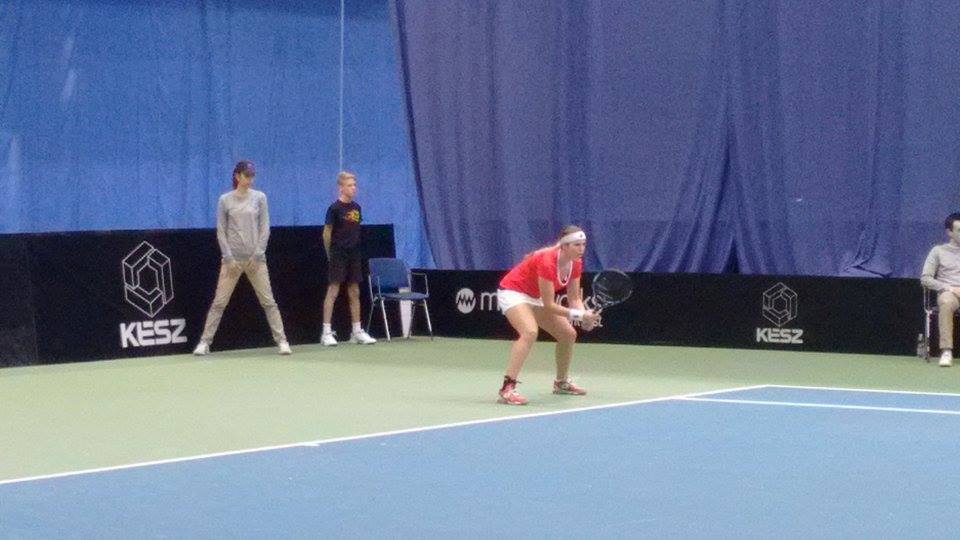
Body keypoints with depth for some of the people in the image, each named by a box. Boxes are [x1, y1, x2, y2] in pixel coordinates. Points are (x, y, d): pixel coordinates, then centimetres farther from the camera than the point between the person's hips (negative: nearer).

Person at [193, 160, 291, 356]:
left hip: (256, 258, 1)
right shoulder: (225, 200, 1)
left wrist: (257, 254, -6)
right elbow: (221, 231, 1)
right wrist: (229, 258, -7)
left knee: (268, 301, 1)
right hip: (232, 258, -1)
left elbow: (265, 228, 2)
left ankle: (281, 340, 5)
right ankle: (204, 342, 3)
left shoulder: (259, 197, 3)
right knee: (219, 302, -1)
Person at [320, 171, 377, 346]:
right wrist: (330, 254, 2)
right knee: (333, 291, -6)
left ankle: (356, 332, 15)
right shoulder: (335, 208, -9)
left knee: (354, 293, 9)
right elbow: (327, 234, -4)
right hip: (338, 256, -6)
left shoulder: (356, 208, 8)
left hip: (354, 255, 6)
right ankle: (326, 333, -5)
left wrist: (355, 248, 11)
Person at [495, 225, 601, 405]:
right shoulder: (547, 261, -33)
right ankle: (507, 389, -38)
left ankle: (561, 382, 32)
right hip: (512, 292, -9)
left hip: (535, 298, 9)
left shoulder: (576, 264, -9)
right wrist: (578, 315, -36)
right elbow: (549, 305, -31)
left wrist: (585, 316, -24)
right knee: (530, 332, -33)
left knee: (569, 334, 9)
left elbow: (574, 298, -4)